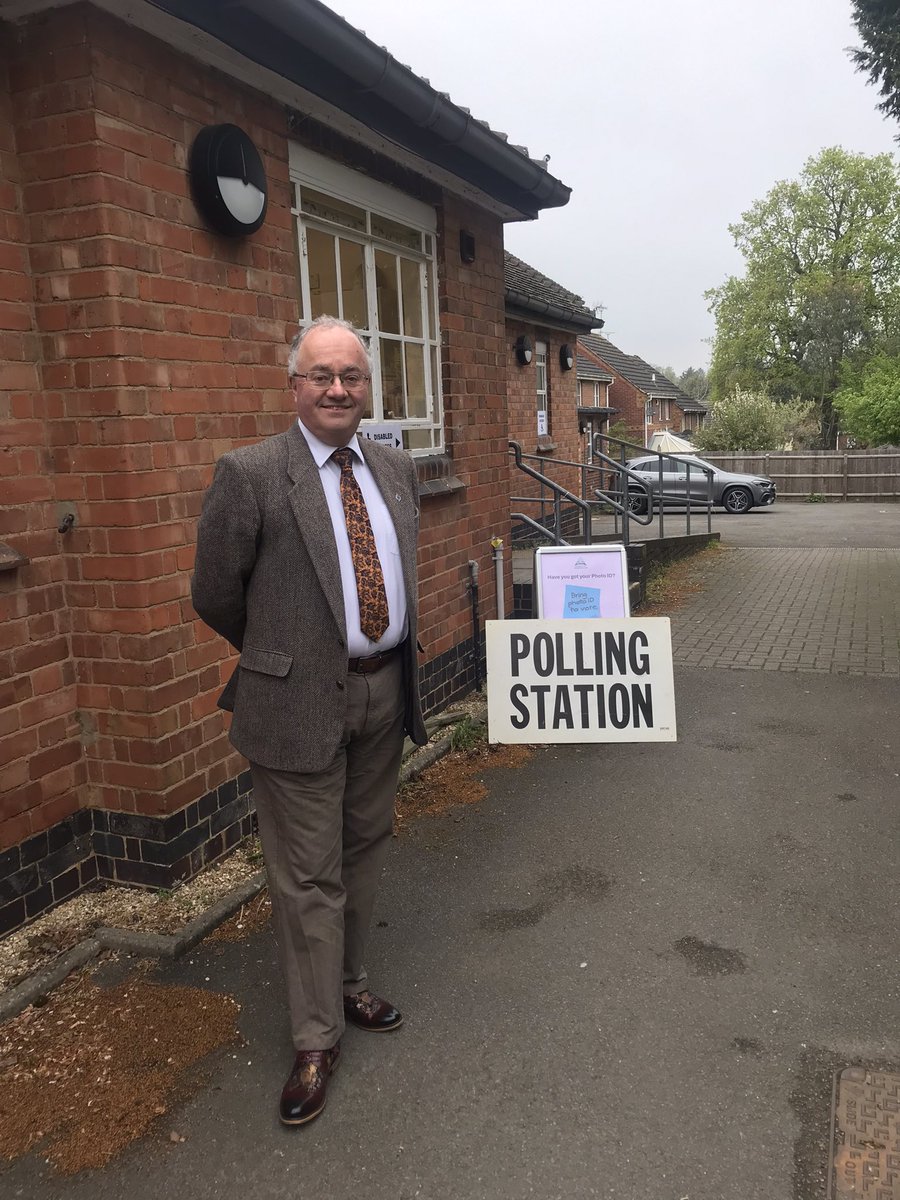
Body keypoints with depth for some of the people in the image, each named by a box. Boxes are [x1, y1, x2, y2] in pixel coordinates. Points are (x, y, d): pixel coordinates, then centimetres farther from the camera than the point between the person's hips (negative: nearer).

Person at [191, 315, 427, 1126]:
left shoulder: (397, 469, 6)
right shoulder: (250, 474, -13)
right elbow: (214, 595, -6)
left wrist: (397, 662, 15)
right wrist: (282, 657, 5)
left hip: (386, 692, 6)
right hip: (301, 703, -6)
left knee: (364, 852, 20)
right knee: (308, 876, 5)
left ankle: (348, 985, 42)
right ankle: (316, 1038, 23)